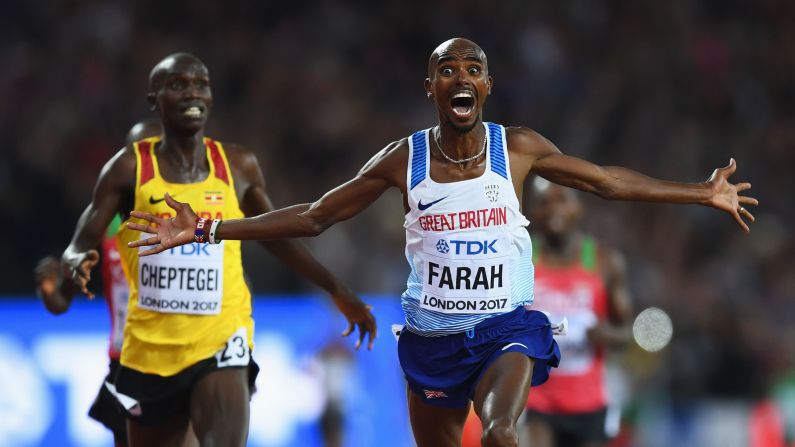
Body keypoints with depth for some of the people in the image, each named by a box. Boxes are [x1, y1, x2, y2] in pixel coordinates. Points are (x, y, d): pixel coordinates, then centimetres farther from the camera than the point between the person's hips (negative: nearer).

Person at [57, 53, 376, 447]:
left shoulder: (239, 166, 5)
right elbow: (80, 247, -5)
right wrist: (76, 266, -30)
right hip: (150, 350, 1)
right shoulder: (130, 168, -2)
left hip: (219, 344, 0)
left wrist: (336, 291, 22)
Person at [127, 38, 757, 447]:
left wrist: (703, 195, 10)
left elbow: (608, 181, 10)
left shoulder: (518, 148, -2)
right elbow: (313, 217, 3)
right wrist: (207, 232, -2)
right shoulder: (403, 160, -2)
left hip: (508, 326, -2)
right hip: (433, 335, 2)